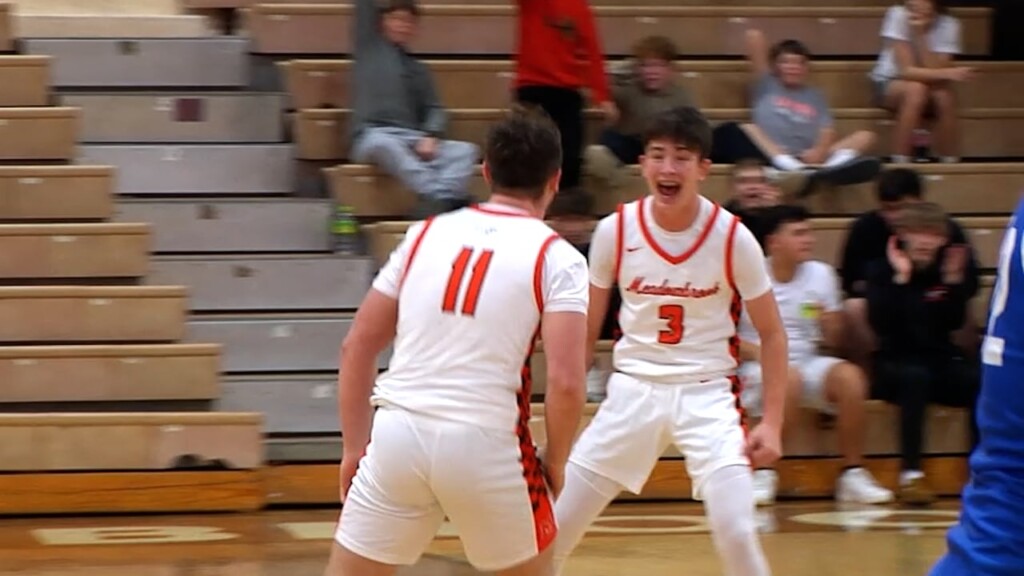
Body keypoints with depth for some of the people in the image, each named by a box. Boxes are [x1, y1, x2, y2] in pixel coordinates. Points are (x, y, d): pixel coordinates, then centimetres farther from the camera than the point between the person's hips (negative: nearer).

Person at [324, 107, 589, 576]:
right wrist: (555, 462, 5)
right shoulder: (555, 257, 0)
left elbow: (357, 347, 13)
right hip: (483, 444, -3)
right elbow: (565, 382, -11)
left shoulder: (427, 233, 12)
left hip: (398, 432, 3)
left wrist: (354, 446, 19)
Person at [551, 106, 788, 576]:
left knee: (736, 533, -18)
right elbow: (587, 329, 7)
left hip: (707, 393, -2)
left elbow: (771, 334, -1)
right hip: (634, 389, 2)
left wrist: (772, 422, -9)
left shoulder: (733, 238, -11)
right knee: (553, 525, 3)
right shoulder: (615, 230, -7)